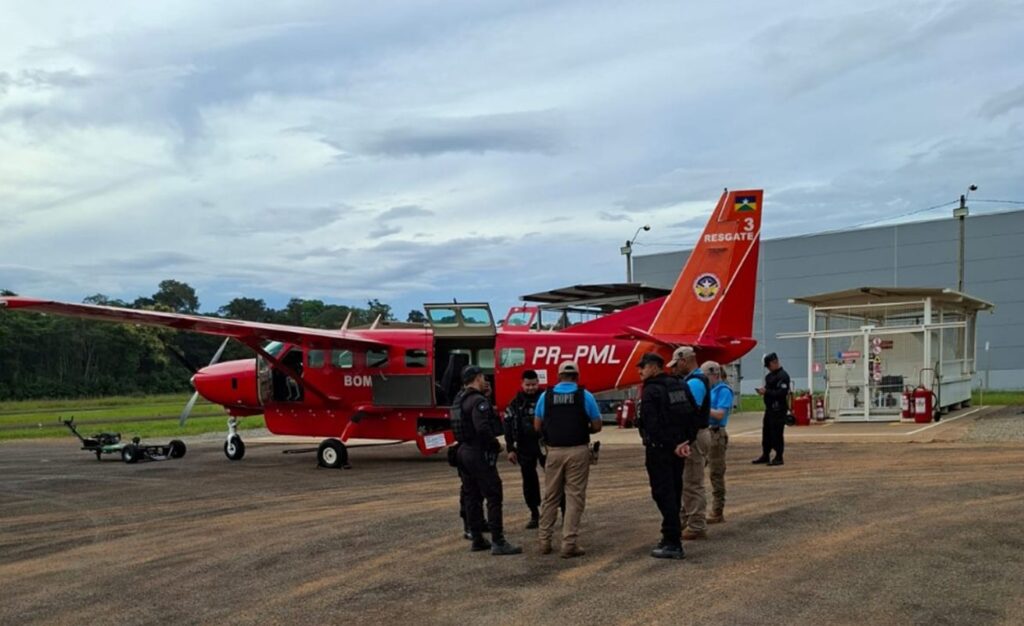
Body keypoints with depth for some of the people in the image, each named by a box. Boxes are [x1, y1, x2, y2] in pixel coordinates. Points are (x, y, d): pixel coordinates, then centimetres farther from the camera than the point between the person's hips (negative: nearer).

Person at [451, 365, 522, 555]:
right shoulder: (478, 401, -16)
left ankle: (477, 540, 18)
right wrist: (496, 445, -12)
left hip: (463, 452, 10)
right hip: (480, 454, -9)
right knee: (493, 497, -6)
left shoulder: (459, 399, 13)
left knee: (472, 497, 13)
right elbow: (483, 429, -26)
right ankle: (498, 543, -7)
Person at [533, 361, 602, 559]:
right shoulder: (584, 395, -3)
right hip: (578, 451, -2)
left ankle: (544, 541, 16)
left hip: (554, 451, 2)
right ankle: (569, 544, -2)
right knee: (574, 497, 1)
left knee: (550, 497, 13)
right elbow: (596, 426, 0)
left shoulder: (546, 396, 2)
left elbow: (537, 426, 5)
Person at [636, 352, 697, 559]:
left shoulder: (651, 391, -13)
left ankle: (673, 543, -7)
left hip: (659, 449, -8)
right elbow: (693, 415, 10)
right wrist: (686, 441, 4)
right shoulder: (680, 386, 11)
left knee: (664, 494, -6)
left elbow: (653, 425, -21)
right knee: (674, 492, 16)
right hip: (677, 448, 8)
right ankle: (673, 535, 26)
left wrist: (672, 446, -15)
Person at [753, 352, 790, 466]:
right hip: (769, 408, 9)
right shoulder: (769, 376, 16)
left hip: (779, 409, -9)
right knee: (766, 432, 13)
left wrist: (766, 391, -20)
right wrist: (763, 391, 5)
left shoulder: (783, 376, -13)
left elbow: (782, 393, -22)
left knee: (777, 434, -6)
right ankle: (765, 456, 23)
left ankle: (778, 458, 1)